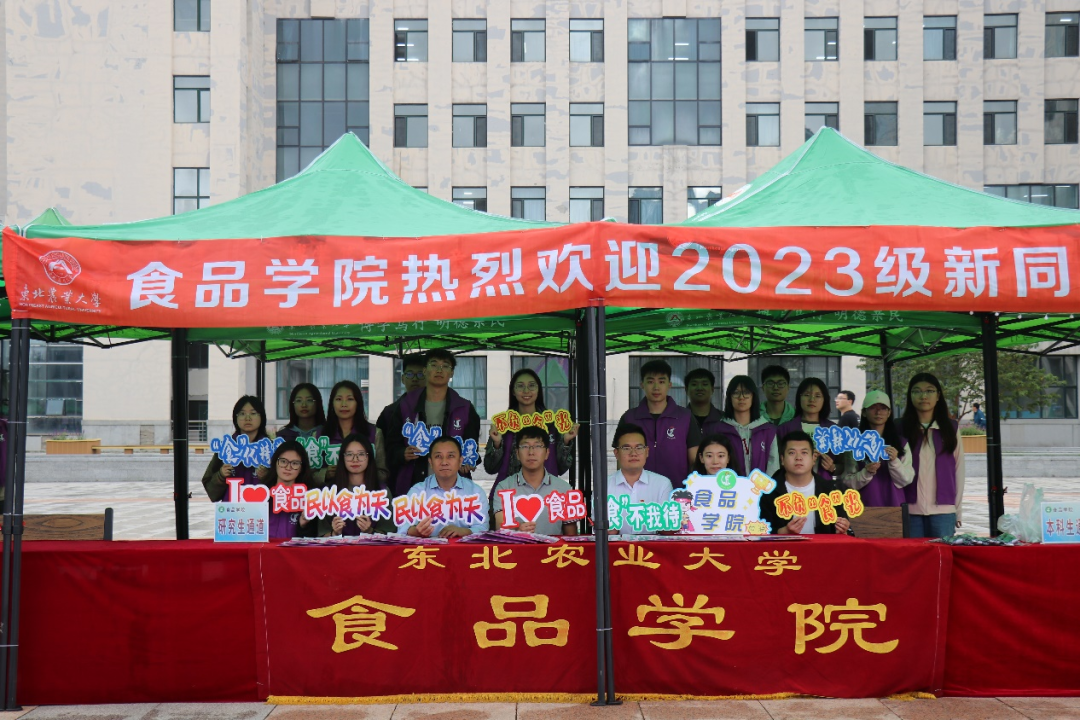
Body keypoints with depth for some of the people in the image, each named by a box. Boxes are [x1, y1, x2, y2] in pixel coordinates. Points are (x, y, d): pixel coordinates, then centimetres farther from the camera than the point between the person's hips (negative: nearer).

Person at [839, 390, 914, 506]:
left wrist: (894, 462, -14)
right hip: (865, 507, -1)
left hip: (894, 506, 1)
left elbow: (906, 480, 2)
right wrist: (866, 473, -16)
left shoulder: (901, 443, 10)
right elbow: (846, 482, 0)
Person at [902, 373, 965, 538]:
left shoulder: (950, 428, 7)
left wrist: (957, 510, 4)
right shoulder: (901, 429, 5)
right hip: (911, 509, 0)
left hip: (943, 509, 0)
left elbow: (959, 470, 7)